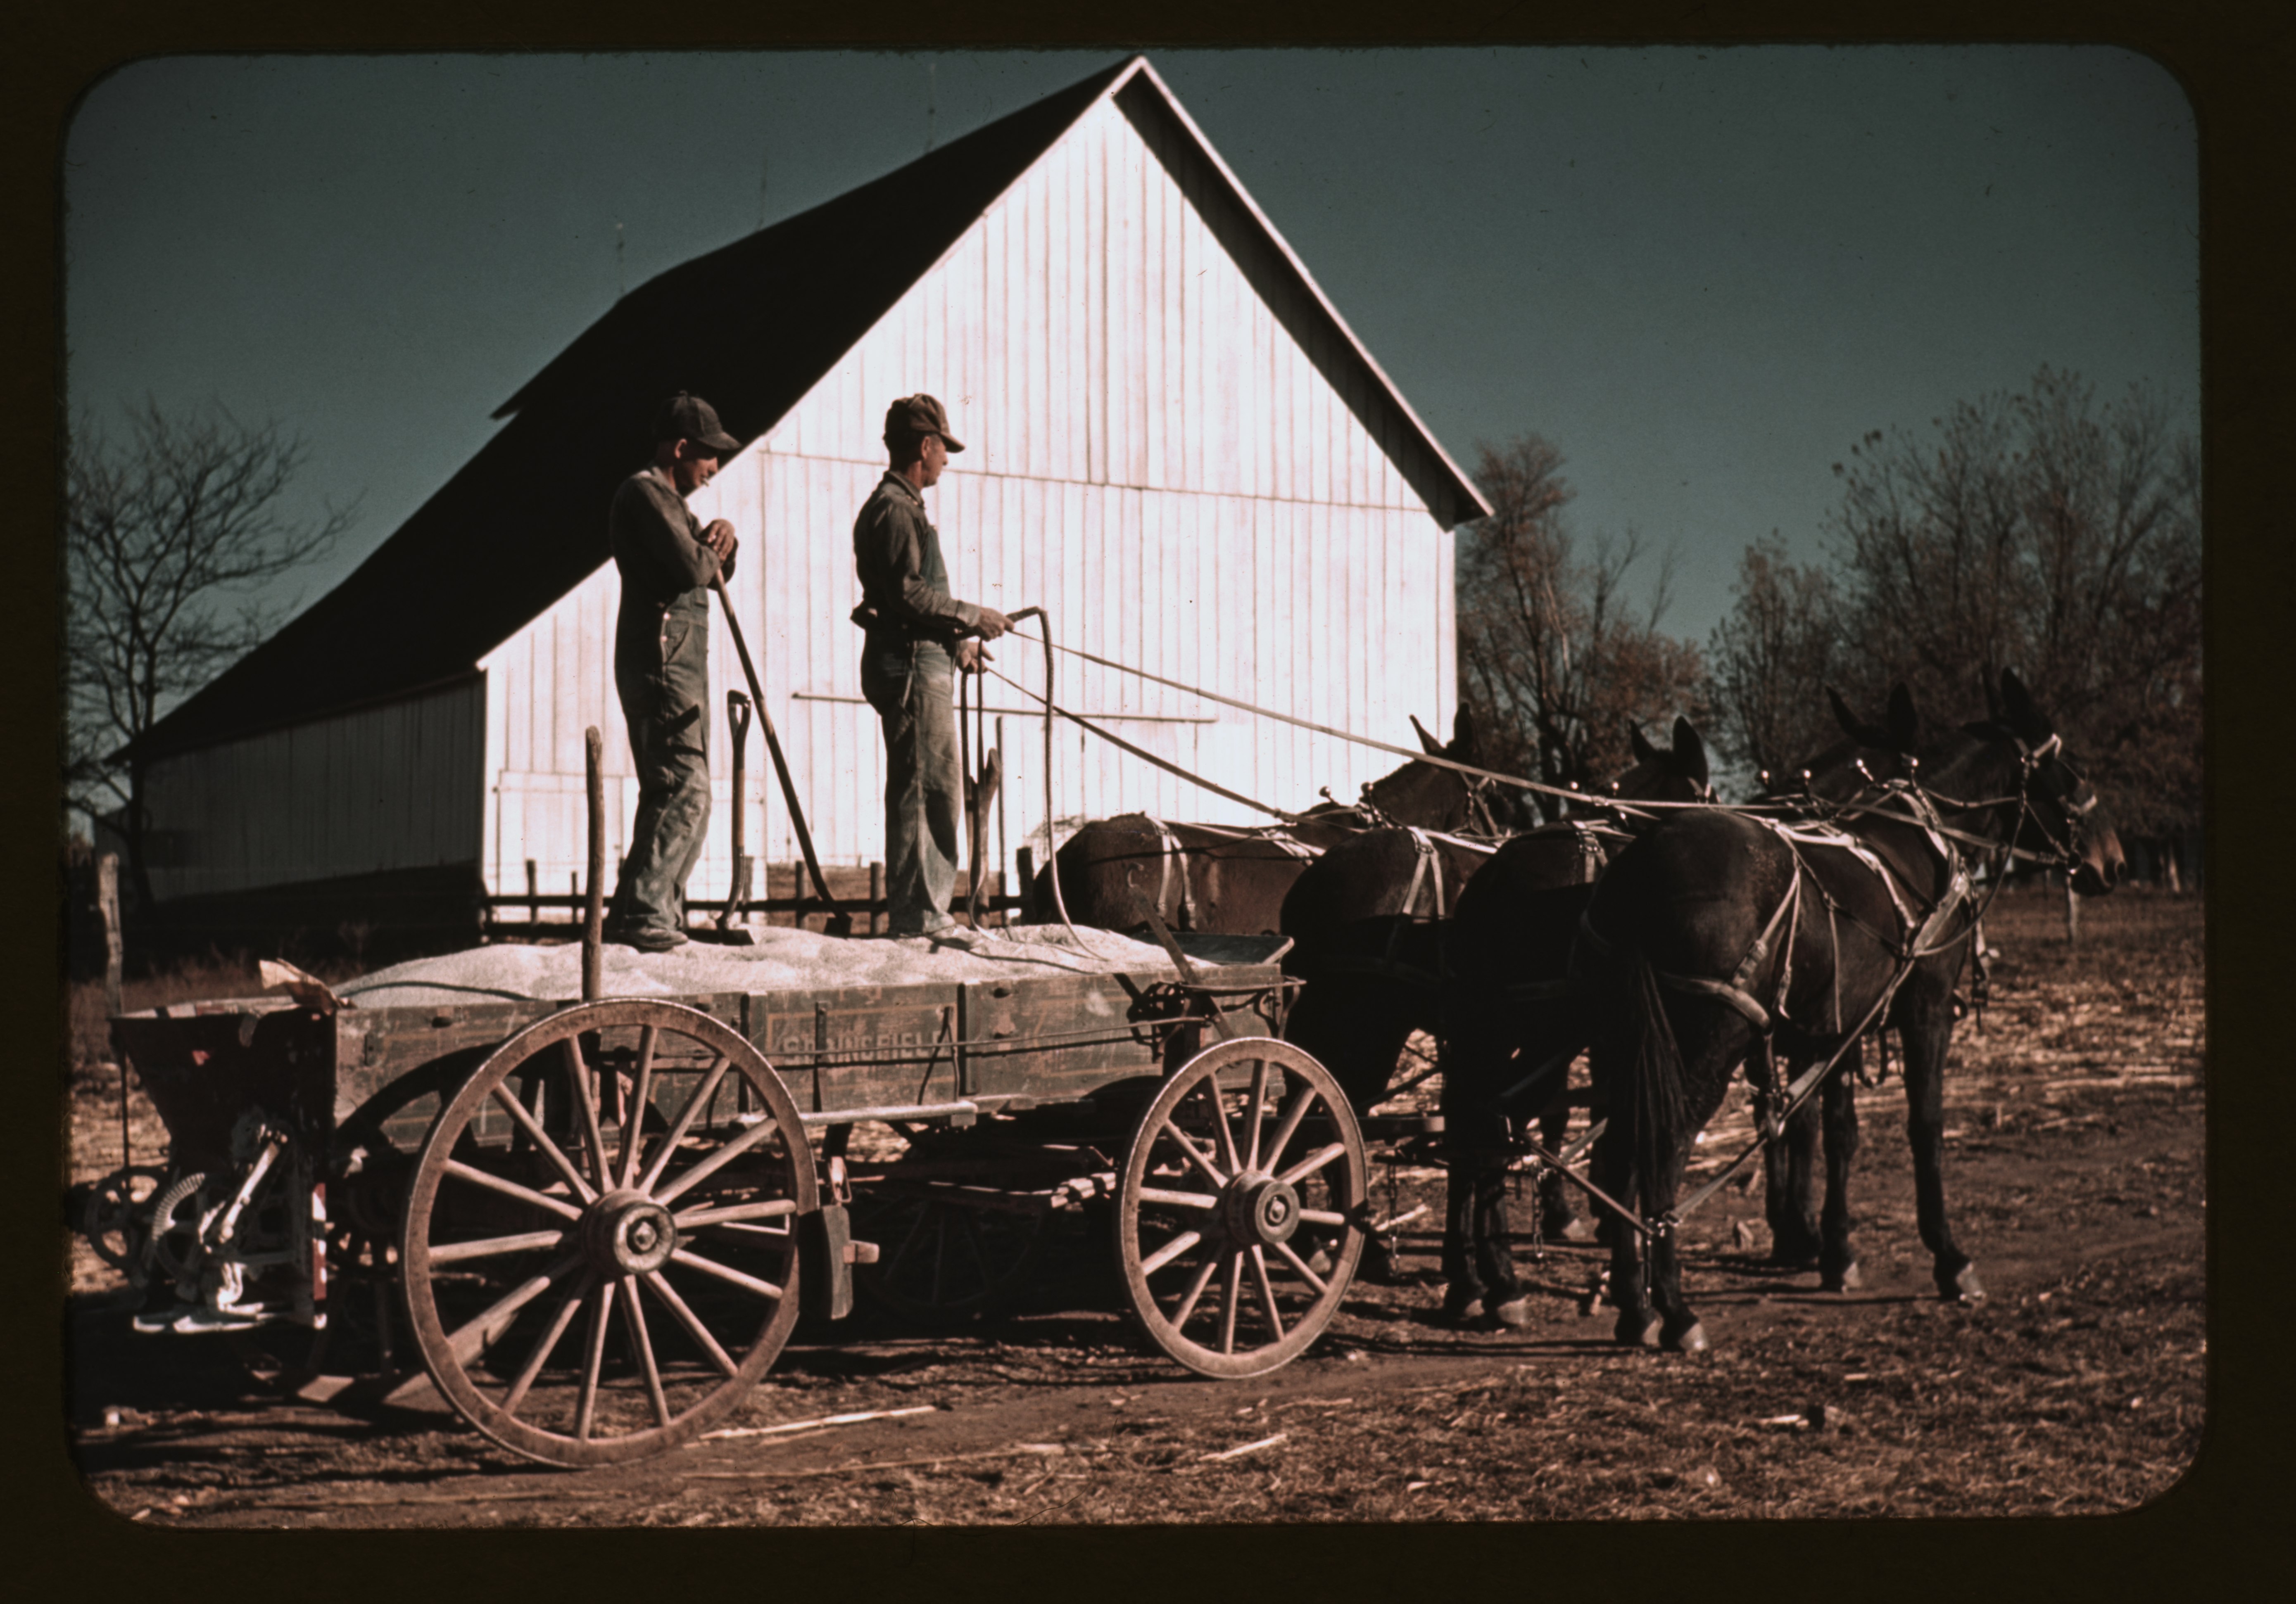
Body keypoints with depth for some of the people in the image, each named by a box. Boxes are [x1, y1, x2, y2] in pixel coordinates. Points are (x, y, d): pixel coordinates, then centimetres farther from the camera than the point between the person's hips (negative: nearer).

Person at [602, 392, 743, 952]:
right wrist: (709, 552, 0)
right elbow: (690, 569, -23)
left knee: (680, 793, 12)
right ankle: (637, 913, -19)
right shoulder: (643, 492, -10)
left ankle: (661, 912, 15)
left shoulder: (669, 499, 23)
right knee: (684, 790, -17)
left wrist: (722, 538, 6)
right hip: (660, 660, -11)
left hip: (683, 666, 11)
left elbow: (716, 571, 27)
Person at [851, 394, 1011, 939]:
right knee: (930, 791, -9)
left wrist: (954, 643, 23)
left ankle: (921, 913, 17)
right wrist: (971, 616, -13)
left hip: (921, 664, 11)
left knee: (932, 792, 13)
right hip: (911, 668, -11)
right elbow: (906, 596, -21)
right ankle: (917, 915, -6)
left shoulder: (898, 507, 22)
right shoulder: (895, 510, -12)